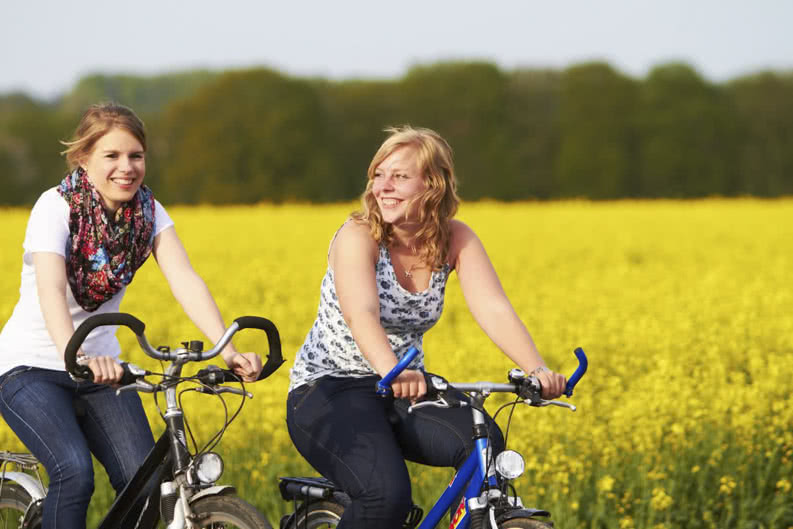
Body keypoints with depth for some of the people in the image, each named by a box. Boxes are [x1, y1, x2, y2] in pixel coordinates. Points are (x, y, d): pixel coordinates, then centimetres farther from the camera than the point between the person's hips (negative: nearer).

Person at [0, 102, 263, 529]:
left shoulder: (149, 213, -3)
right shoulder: (56, 207, -18)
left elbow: (185, 280, -17)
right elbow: (51, 290, -34)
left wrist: (226, 350, -34)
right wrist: (74, 357, -53)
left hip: (100, 365, 5)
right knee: (74, 473, -27)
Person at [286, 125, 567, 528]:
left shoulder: (455, 240, -3)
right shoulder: (358, 236, -17)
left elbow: (494, 309, -17)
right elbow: (362, 315, -34)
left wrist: (536, 370, -36)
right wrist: (392, 372, -55)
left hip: (405, 393, 5)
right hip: (328, 391, -5)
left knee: (484, 443, -25)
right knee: (386, 495, -30)